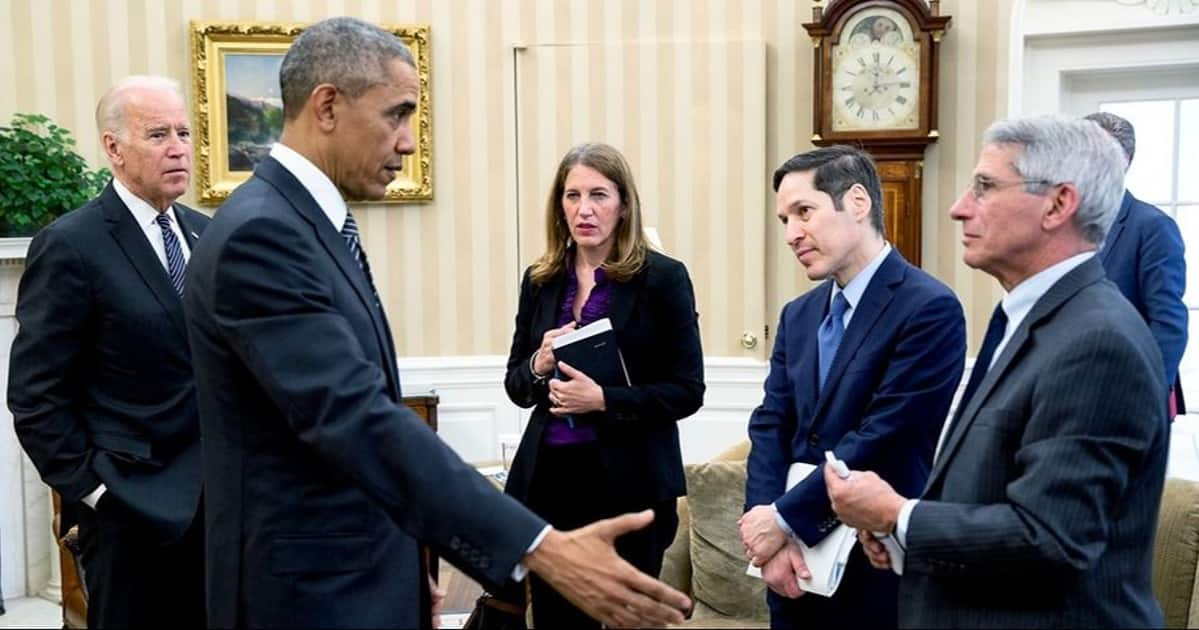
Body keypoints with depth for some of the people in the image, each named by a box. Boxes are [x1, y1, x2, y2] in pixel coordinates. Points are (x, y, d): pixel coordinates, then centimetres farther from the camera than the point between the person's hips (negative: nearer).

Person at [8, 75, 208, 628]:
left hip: (215, 495, 6)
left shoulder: (204, 232, 8)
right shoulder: (70, 245, -11)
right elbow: (35, 394, -11)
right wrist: (90, 488, -12)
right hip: (130, 506, -6)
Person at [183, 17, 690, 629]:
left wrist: (402, 570, 17)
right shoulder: (259, 235, -22)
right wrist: (539, 549, -36)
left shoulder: (308, 223, 10)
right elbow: (355, 419, -31)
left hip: (357, 578, 9)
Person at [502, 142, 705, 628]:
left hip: (629, 482, -4)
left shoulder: (663, 278, -6)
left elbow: (687, 390, -8)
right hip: (549, 477, 4)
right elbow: (515, 385, 12)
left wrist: (603, 399, -20)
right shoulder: (540, 279, 6)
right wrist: (538, 366, -10)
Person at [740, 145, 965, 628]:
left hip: (877, 571, -6)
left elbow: (881, 439, -20)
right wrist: (769, 532, -10)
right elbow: (770, 427, 4)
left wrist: (784, 519, -14)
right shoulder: (798, 315, 9)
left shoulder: (930, 309, -14)